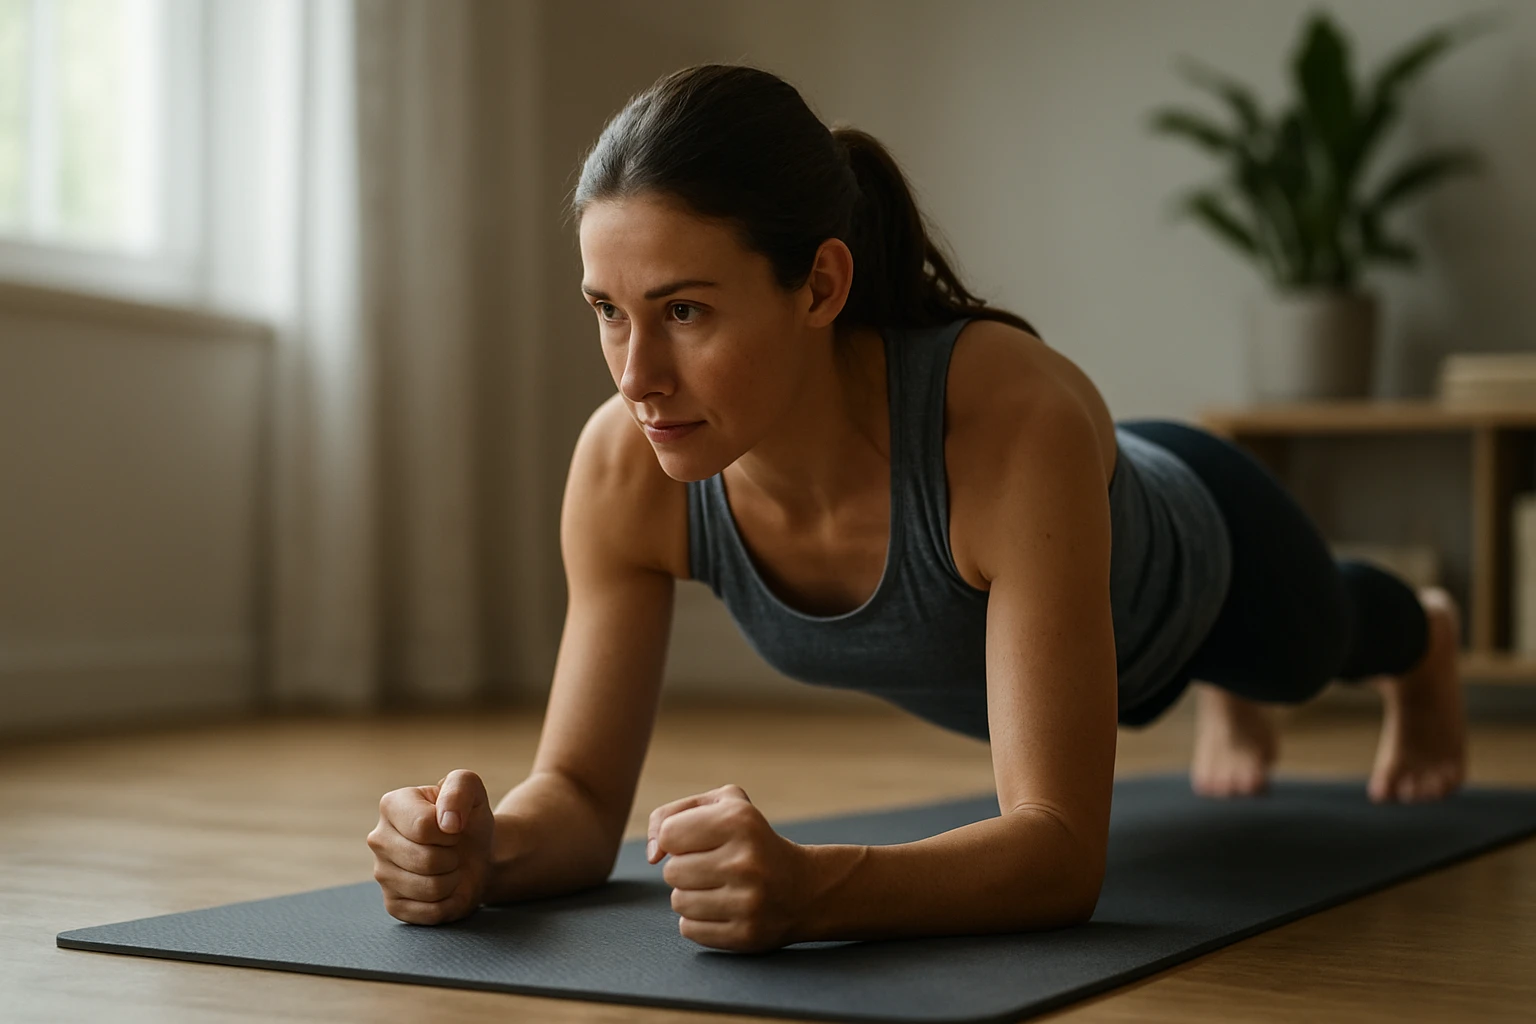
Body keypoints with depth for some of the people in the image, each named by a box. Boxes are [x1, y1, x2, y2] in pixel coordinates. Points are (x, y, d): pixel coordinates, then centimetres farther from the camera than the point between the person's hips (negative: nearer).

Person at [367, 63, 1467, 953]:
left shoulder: (1016, 419, -51)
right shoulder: (625, 467, -38)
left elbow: (1064, 851, -52)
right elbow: (581, 792, -30)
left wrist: (810, 888, -70)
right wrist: (483, 848, -53)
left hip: (1182, 558, -3)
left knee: (1310, 647, 36)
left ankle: (1426, 637, 73)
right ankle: (1224, 698, 77)